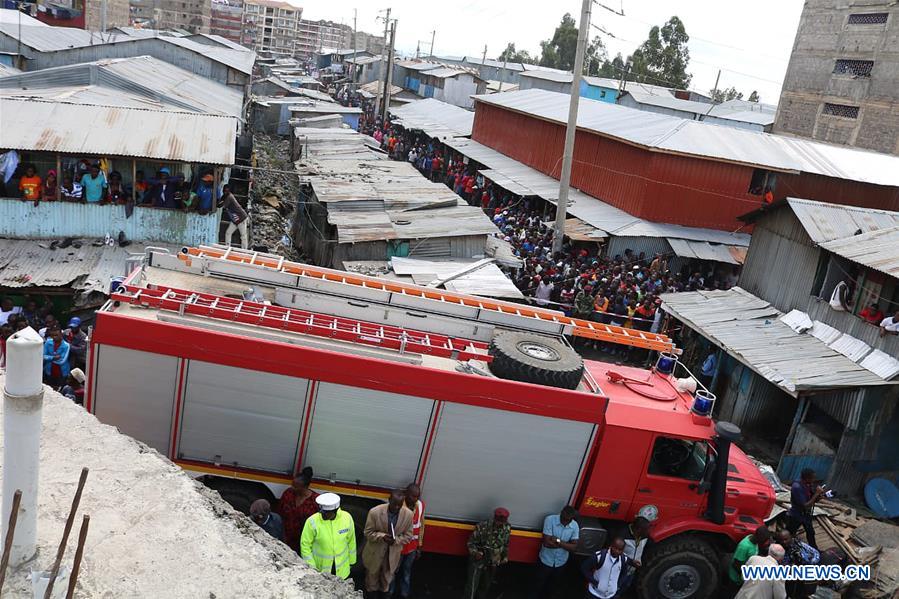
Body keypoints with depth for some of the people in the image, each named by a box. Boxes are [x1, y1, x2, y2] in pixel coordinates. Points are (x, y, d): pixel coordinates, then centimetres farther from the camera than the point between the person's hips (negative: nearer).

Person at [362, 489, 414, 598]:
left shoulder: (408, 514, -21)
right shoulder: (375, 512, -27)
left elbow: (408, 536, -8)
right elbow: (368, 533, -16)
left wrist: (395, 540, -27)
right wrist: (382, 536, -33)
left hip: (393, 553, 2)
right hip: (375, 552, -2)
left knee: (388, 575, 26)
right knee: (372, 574, 23)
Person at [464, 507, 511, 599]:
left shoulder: (507, 528, -12)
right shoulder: (483, 527, -27)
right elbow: (471, 542, -15)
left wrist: (505, 556, 4)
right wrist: (475, 552, -30)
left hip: (493, 562, 5)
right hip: (478, 560, -5)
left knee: (486, 585, 22)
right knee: (472, 586, -6)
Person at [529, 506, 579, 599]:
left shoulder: (575, 526, -14)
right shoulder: (550, 519, -25)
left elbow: (573, 547, -16)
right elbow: (547, 542, -29)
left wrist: (558, 541, -27)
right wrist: (566, 544, -23)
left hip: (560, 562, 3)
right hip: (546, 560, -3)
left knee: (552, 584, 25)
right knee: (539, 583, 16)